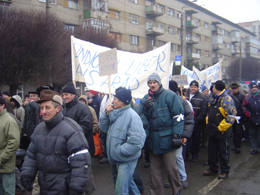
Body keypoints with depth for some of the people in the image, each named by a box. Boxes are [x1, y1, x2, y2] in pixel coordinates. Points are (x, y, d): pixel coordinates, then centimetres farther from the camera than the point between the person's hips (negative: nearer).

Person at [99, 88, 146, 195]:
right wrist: (106, 114, -8)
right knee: (128, 181, 26)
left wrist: (120, 151, -22)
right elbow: (103, 127, 7)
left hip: (127, 160, -8)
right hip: (118, 158, 8)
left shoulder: (132, 116, -22)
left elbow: (137, 141, -28)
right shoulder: (115, 113, 4)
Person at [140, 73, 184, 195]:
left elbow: (178, 116, -9)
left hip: (166, 138, -5)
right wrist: (145, 108, -12)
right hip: (152, 139, 5)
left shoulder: (169, 95, -7)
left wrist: (177, 135, -14)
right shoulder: (146, 99, 10)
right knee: (154, 170, 13)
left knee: (171, 168, 3)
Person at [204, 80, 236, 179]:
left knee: (223, 152, 5)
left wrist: (221, 127, -21)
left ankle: (224, 171, 19)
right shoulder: (214, 99, 12)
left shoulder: (227, 99, -16)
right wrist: (208, 122, 14)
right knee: (211, 151, 16)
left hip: (222, 131, -8)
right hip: (212, 130, 8)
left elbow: (231, 115, -23)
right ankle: (213, 168, 30)